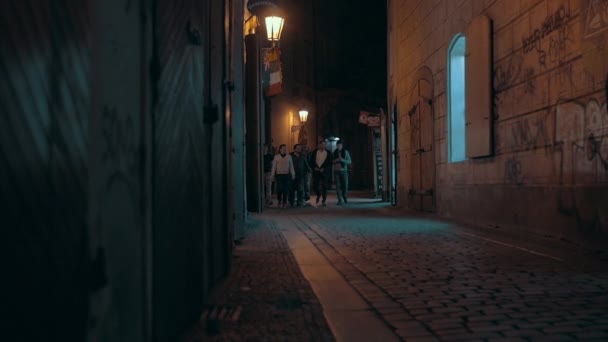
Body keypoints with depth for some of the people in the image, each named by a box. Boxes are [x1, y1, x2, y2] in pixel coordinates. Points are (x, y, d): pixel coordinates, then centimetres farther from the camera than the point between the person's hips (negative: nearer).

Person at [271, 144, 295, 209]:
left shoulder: (289, 157, 4)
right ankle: (279, 201, 21)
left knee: (285, 189, 2)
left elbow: (291, 166, 7)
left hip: (286, 175, 1)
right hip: (279, 175, -1)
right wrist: (273, 175, 6)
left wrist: (293, 174, 6)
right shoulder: (276, 157, 2)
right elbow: (274, 167, 6)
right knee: (279, 189, -2)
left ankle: (284, 202, 14)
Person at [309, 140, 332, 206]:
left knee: (324, 186, 0)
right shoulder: (314, 152, 3)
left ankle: (324, 201, 9)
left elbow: (330, 162, 0)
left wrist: (324, 168, -11)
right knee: (315, 185, -2)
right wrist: (315, 167, -8)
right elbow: (311, 161, 6)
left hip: (324, 172, -1)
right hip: (316, 171, 1)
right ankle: (318, 194, 30)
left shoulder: (328, 153, 0)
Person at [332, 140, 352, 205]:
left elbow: (349, 161, 1)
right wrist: (335, 161, -11)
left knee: (345, 186, 1)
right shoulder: (334, 153, 6)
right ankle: (340, 200, -5)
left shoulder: (346, 152, 3)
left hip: (344, 171, 0)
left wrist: (343, 160, -17)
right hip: (336, 171, 0)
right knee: (338, 186, -7)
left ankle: (344, 198, 26)